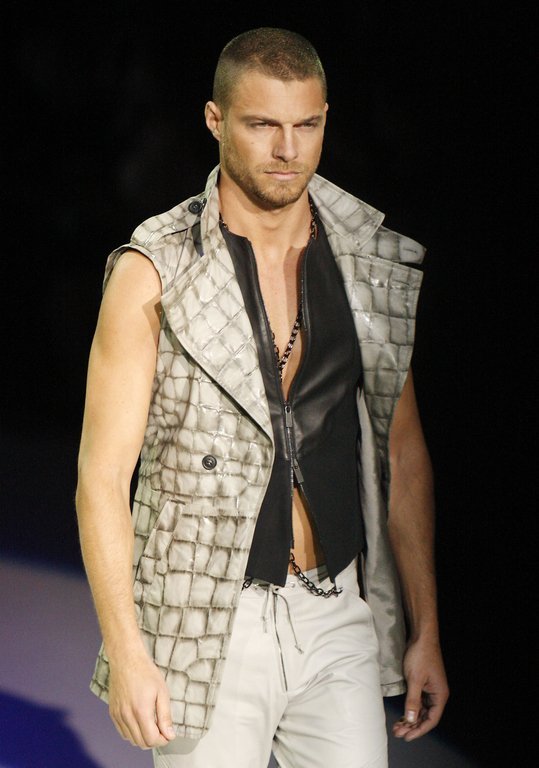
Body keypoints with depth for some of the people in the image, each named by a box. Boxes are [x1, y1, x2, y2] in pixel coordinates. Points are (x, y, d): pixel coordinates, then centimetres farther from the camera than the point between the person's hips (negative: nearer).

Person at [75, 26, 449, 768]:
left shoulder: (379, 264, 4)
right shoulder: (154, 271, -7)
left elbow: (403, 452, 11)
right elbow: (103, 473, -8)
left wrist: (425, 630, 10)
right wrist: (126, 653, -14)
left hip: (341, 618, 3)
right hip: (208, 625, -3)